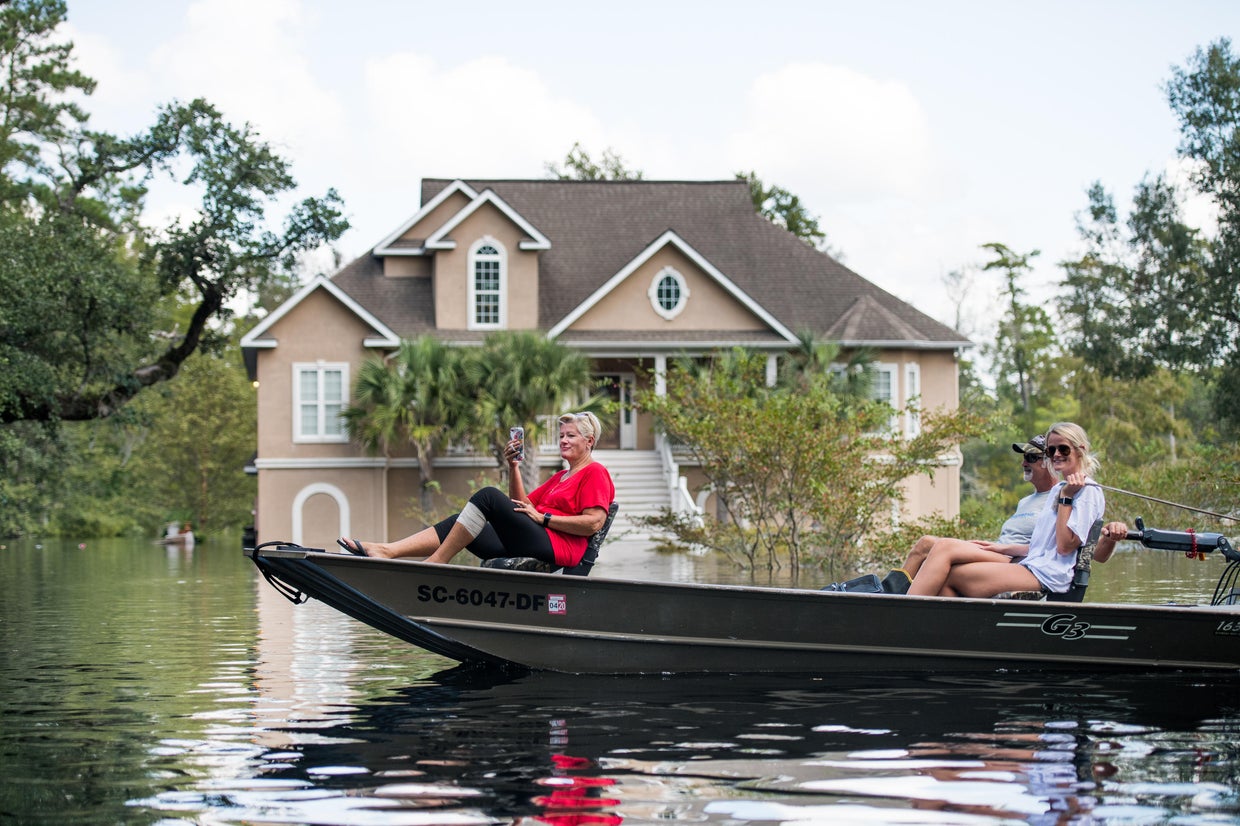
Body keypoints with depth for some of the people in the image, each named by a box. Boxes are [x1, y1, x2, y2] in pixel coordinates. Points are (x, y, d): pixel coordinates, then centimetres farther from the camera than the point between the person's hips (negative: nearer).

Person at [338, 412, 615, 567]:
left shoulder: (595, 473, 4)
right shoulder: (561, 477, 32)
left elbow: (594, 523, -11)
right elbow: (520, 507, 28)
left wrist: (543, 517, -10)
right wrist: (514, 468, 16)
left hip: (555, 547, -9)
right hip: (525, 544, 9)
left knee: (489, 496, -23)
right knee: (458, 523, -4)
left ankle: (434, 563, -27)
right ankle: (383, 551, -19)